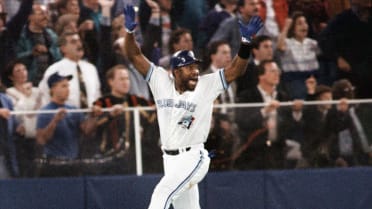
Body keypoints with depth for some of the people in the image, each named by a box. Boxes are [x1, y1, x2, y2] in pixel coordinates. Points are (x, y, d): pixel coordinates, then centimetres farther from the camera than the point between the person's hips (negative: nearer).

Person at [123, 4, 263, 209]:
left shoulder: (206, 86, -5)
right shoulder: (161, 81, 2)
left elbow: (236, 69, -12)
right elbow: (135, 56, 1)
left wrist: (246, 41, -25)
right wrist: (129, 31, -14)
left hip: (193, 158, -5)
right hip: (170, 159, 5)